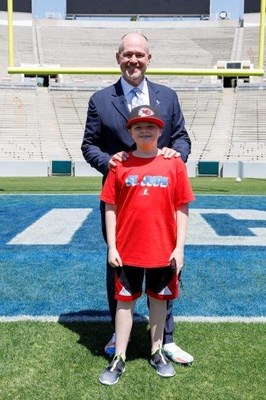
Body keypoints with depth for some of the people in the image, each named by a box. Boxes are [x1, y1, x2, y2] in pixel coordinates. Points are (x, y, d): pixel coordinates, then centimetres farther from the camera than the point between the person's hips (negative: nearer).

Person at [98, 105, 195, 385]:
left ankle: (157, 353, 33)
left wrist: (179, 248, -4)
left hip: (163, 250, 0)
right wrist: (111, 247, -3)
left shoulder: (174, 164, -2)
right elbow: (110, 207, 0)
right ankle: (119, 359, 23)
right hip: (127, 249, 0)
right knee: (125, 301, 10)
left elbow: (182, 209, -1)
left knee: (159, 299, 15)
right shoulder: (120, 165, -2)